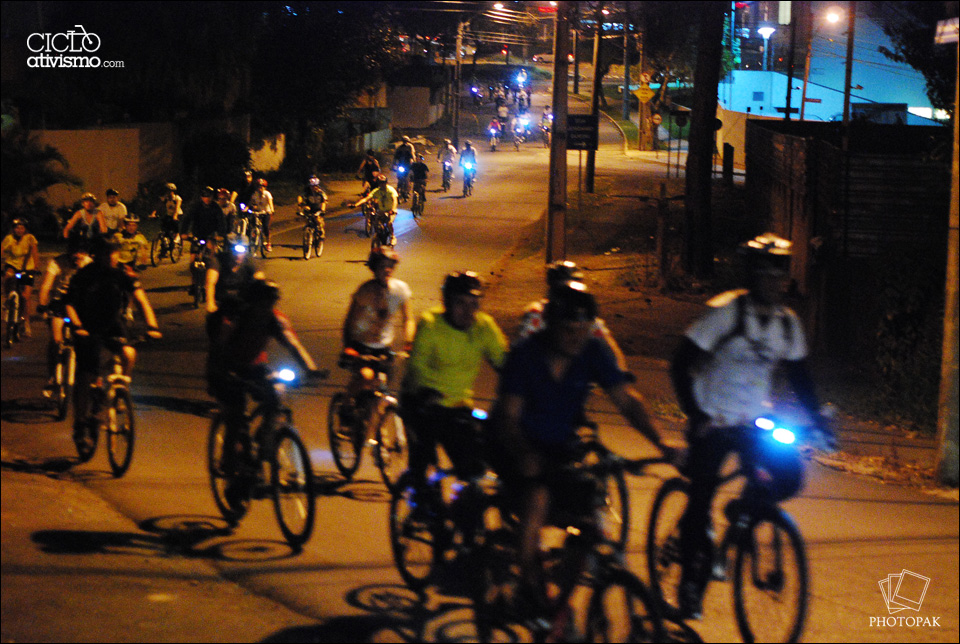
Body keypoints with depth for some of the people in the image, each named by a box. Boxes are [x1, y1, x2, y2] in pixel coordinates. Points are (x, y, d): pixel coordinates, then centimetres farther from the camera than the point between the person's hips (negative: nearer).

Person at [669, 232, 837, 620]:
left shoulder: (788, 323, 0)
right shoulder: (725, 312, -16)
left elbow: (799, 377, 10)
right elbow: (681, 364, -17)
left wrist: (819, 422, -1)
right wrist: (695, 415, -27)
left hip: (754, 420, 4)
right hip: (712, 420, -4)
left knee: (788, 478, -14)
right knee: (701, 498, -6)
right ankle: (691, 579, 12)